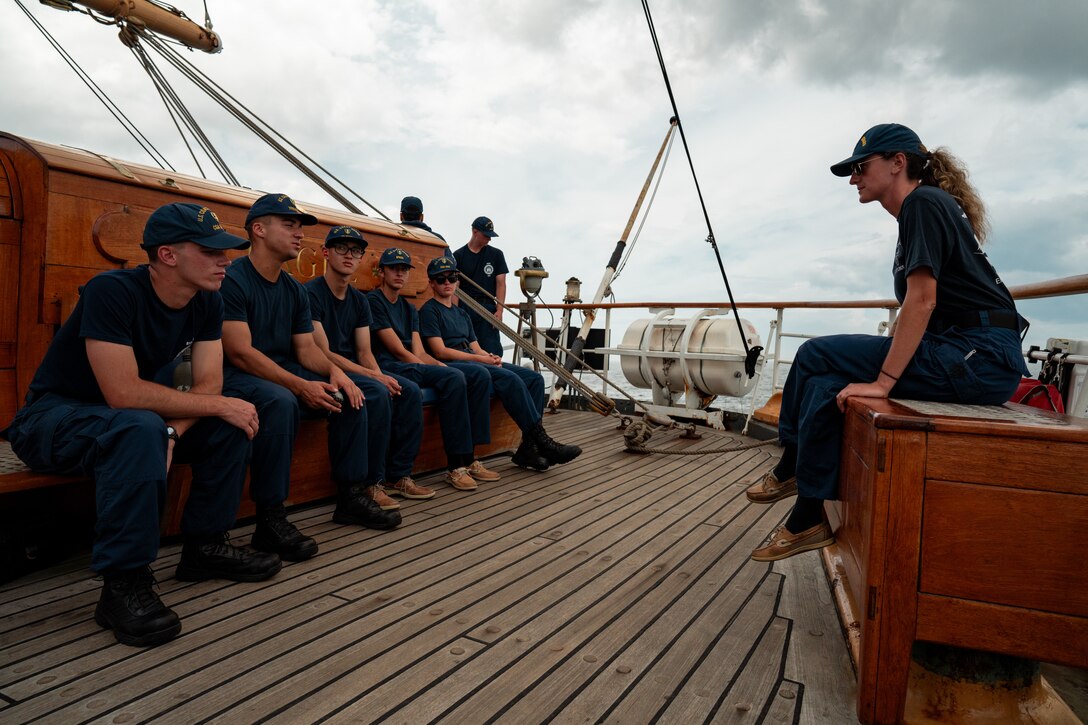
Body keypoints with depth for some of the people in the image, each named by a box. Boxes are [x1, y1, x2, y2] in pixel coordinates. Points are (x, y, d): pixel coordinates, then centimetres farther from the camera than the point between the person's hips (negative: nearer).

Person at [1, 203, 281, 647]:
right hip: (52, 418, -7)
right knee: (139, 428, -37)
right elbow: (123, 393, -33)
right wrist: (218, 404, -28)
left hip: (135, 416, 7)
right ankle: (123, 584, -27)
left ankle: (205, 546, 3)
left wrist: (173, 431, -27)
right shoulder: (113, 291, -26)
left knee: (231, 425, -10)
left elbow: (209, 384, -9)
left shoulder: (207, 302, -6)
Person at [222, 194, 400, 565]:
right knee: (280, 401, -37)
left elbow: (307, 348, 9)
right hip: (237, 378, -8)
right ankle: (270, 520, -27)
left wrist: (334, 371, -14)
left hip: (285, 373, 8)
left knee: (350, 395, -5)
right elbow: (240, 352, -20)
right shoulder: (232, 280, -13)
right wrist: (300, 386, -27)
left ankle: (351, 496, 2)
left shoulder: (295, 290, 12)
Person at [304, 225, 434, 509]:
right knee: (376, 394, -31)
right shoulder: (311, 293, -11)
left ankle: (399, 475, -4)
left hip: (354, 370, 8)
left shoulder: (359, 301, 13)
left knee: (410, 391, -10)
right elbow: (323, 354, -17)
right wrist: (374, 377, -21)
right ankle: (371, 483, -19)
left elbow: (365, 352, 10)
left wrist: (381, 376, -12)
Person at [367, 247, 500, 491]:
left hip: (415, 367, 9)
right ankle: (456, 466, -24)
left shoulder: (410, 310, 23)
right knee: (454, 378, -30)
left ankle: (469, 457, -9)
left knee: (480, 376, -6)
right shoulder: (373, 301, -3)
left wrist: (443, 367, -8)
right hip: (389, 368, -8)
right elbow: (399, 351, -9)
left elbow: (419, 353, 12)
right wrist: (444, 371, -10)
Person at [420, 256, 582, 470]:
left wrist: (492, 357, -4)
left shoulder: (462, 313, 28)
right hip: (451, 366, -8)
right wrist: (481, 359, -12)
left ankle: (527, 448, -17)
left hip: (474, 363, 8)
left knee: (534, 377, -10)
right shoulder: (429, 311, 3)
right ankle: (542, 441, -28)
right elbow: (441, 351, -8)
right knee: (510, 378, -31)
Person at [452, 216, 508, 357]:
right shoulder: (458, 255, 8)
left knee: (492, 352, -7)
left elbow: (501, 283, 6)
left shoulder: (496, 254, 11)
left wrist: (499, 311, -5)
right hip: (464, 307, 0)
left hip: (488, 306, 0)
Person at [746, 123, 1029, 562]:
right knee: (827, 383, 0)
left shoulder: (923, 202, -8)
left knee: (816, 356, -14)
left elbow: (922, 301, -18)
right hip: (973, 358, 9)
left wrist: (882, 381, -21)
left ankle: (791, 471, 2)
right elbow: (915, 305, 21)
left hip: (979, 357, -9)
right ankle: (808, 519, 4)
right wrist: (881, 361, 15)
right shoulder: (921, 209, 21)